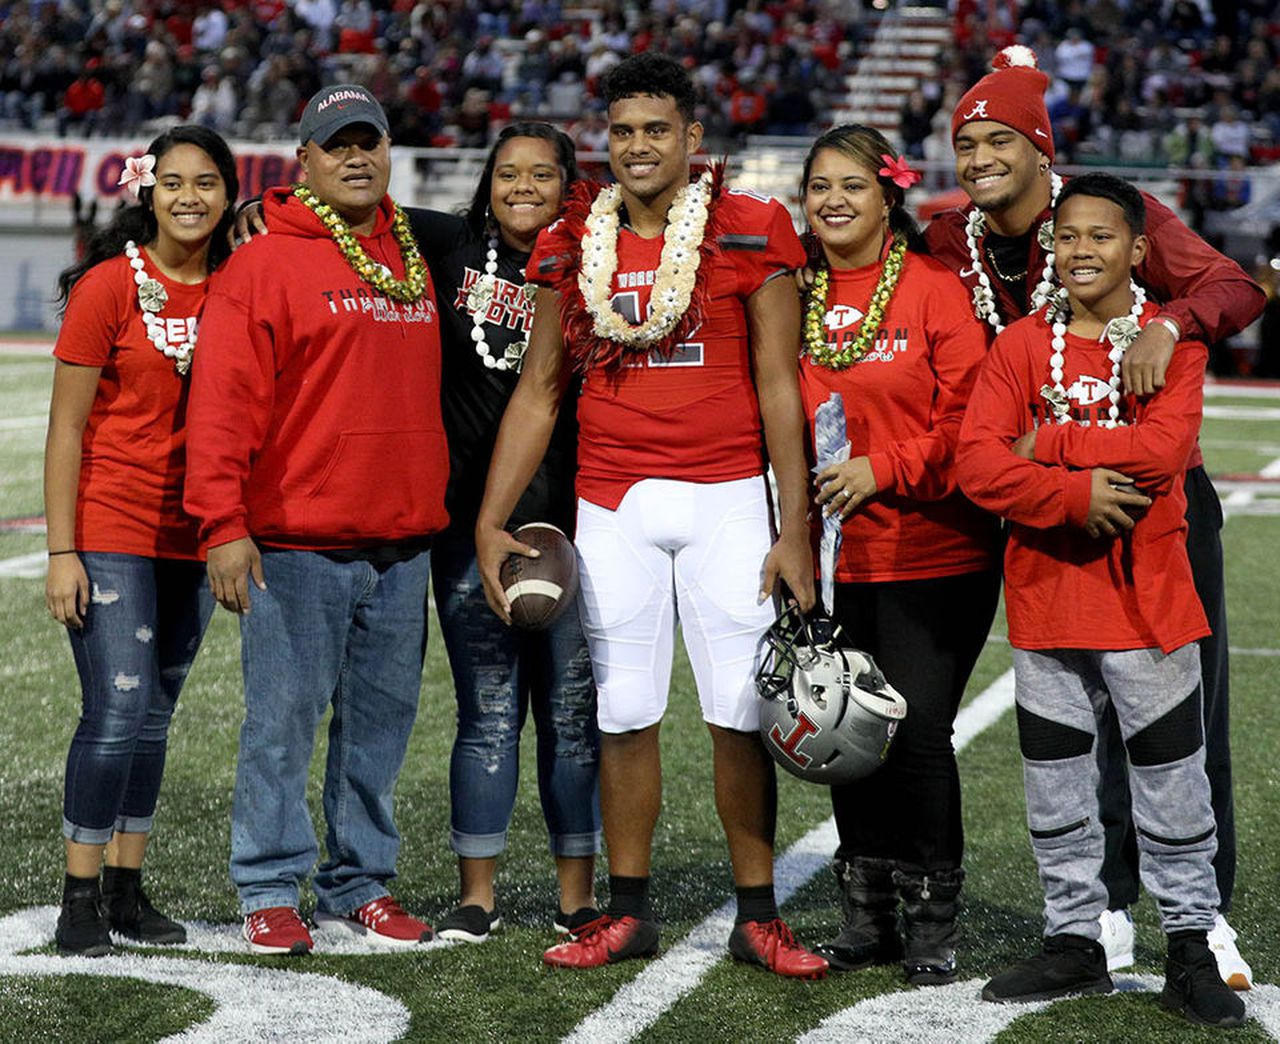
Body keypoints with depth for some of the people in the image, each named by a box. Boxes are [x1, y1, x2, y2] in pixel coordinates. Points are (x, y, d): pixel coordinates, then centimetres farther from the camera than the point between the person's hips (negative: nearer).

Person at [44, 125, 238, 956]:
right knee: (118, 711, -9)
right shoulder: (110, 285, -7)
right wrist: (62, 552, -10)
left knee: (154, 715, 10)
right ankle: (81, 898, 0)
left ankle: (127, 889, 18)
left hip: (192, 542, 5)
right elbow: (67, 426, -7)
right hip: (112, 532, -5)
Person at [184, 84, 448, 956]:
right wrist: (224, 524, -16)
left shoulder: (416, 262, 15)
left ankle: (360, 885, 18)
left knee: (381, 720, 9)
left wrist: (435, 506, 16)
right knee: (284, 718, -2)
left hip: (403, 542, 6)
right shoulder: (266, 264, -4)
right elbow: (224, 402, -9)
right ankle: (271, 891, 7)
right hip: (297, 545, -5)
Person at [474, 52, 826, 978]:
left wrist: (795, 530, -7)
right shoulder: (574, 248, 7)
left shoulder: (749, 237, -1)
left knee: (741, 715, -1)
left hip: (726, 502, -2)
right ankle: (628, 913, 16)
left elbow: (778, 389, -2)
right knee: (624, 716, 6)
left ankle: (758, 916, 9)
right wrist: (490, 522, 5)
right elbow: (538, 394, 11)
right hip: (613, 508, 3)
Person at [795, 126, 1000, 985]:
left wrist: (881, 469, -17)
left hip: (933, 556, -4)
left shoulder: (935, 289, -5)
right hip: (831, 554, 4)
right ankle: (868, 916, 21)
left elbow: (969, 420, -9)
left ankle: (933, 923, 8)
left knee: (917, 734, -7)